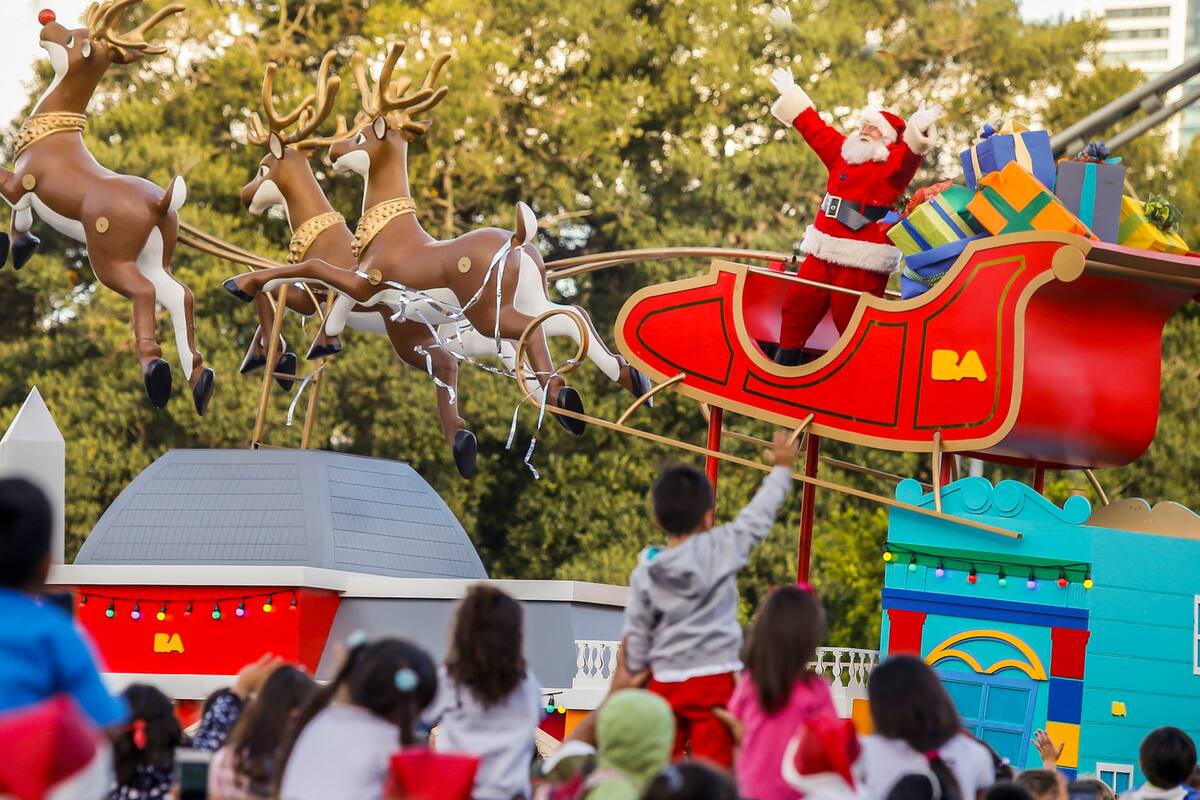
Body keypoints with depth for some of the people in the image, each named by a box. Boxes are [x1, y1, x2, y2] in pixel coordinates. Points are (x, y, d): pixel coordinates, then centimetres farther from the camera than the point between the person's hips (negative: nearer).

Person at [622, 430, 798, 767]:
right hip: (714, 679, -3)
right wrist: (783, 467, 19)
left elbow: (636, 637, 5)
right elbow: (758, 515, 5)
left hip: (665, 682, 3)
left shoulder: (645, 573, 1)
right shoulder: (721, 549, -7)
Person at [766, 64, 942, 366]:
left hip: (863, 263, -8)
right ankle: (784, 365, 27)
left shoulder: (893, 164, -6)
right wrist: (791, 94, 32)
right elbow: (814, 128, 25)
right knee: (797, 306, 14)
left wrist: (918, 131, -47)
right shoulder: (842, 153, 13)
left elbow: (908, 154, -27)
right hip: (823, 254, 8)